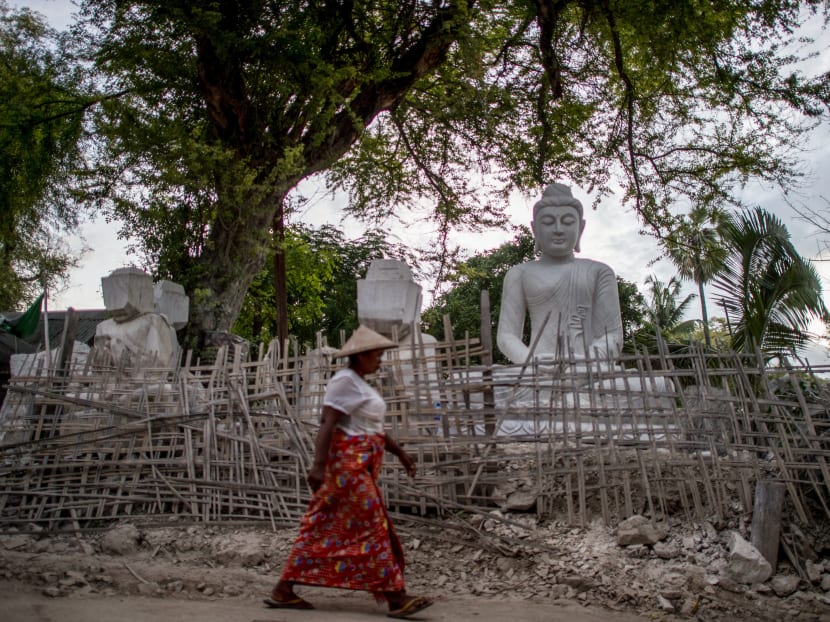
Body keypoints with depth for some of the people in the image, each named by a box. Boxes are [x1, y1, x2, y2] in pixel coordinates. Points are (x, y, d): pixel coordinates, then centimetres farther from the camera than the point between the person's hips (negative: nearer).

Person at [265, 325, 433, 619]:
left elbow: (372, 427, 24)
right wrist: (318, 465, -29)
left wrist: (400, 452, 24)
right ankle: (396, 598, 0)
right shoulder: (345, 381, -13)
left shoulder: (359, 383, 17)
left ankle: (283, 590, 16)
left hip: (357, 465, 10)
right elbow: (327, 424, -22)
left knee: (325, 527, 11)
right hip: (348, 464, -10)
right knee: (372, 528, -6)